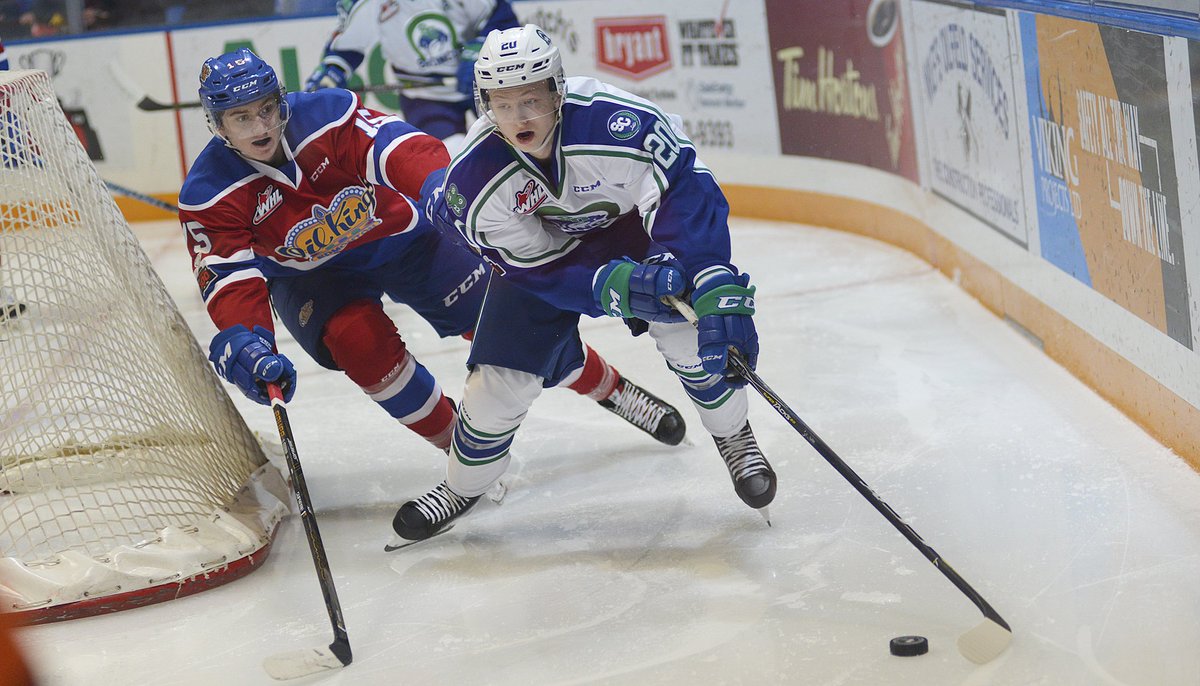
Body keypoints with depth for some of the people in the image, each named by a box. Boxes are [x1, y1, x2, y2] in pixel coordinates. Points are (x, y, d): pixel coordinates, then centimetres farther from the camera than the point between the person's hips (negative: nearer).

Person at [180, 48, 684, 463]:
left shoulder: (325, 116, -25)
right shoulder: (209, 197, -20)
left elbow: (402, 151, -34)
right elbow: (231, 281, -23)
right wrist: (245, 343, -42)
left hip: (398, 235, -1)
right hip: (312, 275, 1)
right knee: (359, 337, -29)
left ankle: (613, 390, 13)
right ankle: (457, 444, -10)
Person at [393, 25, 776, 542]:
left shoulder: (618, 121, -40)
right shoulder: (473, 180, -30)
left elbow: (687, 196, -39)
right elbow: (542, 268, -24)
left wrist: (717, 292, -51)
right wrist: (617, 287, -42)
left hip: (633, 223, -1)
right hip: (543, 249, 1)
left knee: (689, 331, -21)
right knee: (501, 374, -5)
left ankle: (735, 439, 8)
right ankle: (462, 486, 22)